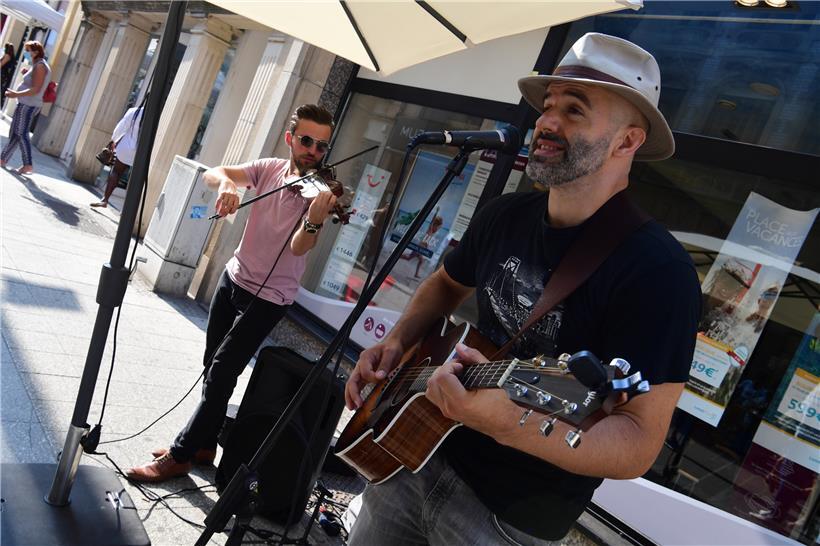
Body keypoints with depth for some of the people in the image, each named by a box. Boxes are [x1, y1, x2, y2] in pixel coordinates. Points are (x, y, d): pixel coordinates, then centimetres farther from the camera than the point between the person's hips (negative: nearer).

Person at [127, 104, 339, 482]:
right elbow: (214, 173, -11)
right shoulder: (269, 168, -2)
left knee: (220, 375, -5)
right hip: (234, 277, 6)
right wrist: (226, 183, -35)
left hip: (268, 297, -6)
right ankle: (203, 444, 31)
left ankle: (179, 456, 10)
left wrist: (314, 221, -50)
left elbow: (299, 247, -29)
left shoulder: (322, 192, -16)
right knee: (212, 367, 15)